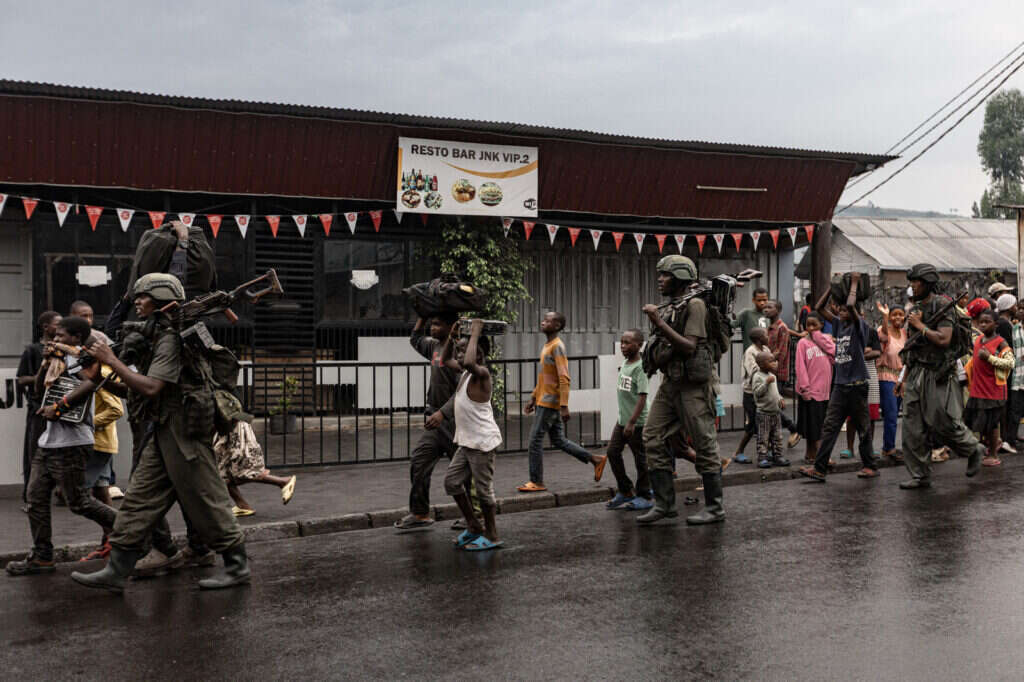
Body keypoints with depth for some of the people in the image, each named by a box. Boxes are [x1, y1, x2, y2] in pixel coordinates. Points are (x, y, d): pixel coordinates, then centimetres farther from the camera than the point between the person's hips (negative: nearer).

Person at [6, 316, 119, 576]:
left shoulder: (75, 357, -10)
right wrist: (47, 362, 5)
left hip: (70, 443, -9)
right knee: (36, 498, 6)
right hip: (49, 441, 9)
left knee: (78, 501, -3)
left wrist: (59, 407, -25)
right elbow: (39, 389, 20)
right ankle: (42, 557, 11)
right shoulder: (60, 359, 18)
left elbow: (91, 382, -29)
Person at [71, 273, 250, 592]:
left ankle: (237, 566, 10)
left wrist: (111, 361, -16)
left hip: (183, 431, -10)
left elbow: (150, 387, -22)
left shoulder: (171, 338, -15)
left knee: (205, 500, -2)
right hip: (164, 433, 10)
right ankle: (116, 571, 12)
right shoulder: (157, 336, 17)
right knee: (140, 498, 8)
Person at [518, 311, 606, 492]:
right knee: (558, 440, 12)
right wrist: (533, 398, 22)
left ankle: (536, 482, 3)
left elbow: (564, 378, -21)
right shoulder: (547, 347, 16)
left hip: (550, 403, -9)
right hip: (543, 401, 9)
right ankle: (596, 460, 18)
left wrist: (564, 406, -25)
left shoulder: (557, 347, -14)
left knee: (535, 440, -5)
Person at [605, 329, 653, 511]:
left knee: (640, 458, 2)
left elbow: (642, 397, -22)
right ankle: (626, 491, 22)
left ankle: (644, 496, 14)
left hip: (636, 422, -8)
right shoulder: (624, 363, 9)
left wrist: (631, 422, -24)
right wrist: (624, 419, 19)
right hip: (622, 420, 8)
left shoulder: (640, 367, -17)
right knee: (612, 452, 9)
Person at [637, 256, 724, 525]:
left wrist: (659, 324, -21)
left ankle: (715, 508, 8)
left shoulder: (694, 305, -8)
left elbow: (689, 346, -19)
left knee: (705, 445, -1)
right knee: (653, 439, 2)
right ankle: (664, 504, 9)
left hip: (692, 386, -8)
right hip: (669, 382, 8)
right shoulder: (666, 309, 16)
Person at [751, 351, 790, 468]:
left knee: (777, 437, 11)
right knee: (763, 438, -3)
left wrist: (780, 399, 7)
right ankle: (762, 458, 1)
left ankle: (777, 456, 18)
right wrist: (767, 382, -27)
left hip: (776, 412, 7)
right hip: (764, 413, -7)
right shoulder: (758, 376, -11)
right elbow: (757, 392, -21)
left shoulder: (773, 376, 12)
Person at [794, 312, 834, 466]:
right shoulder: (803, 342, -3)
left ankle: (811, 453, 20)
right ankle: (811, 453, 13)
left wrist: (818, 336, -6)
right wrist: (804, 388, -14)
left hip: (825, 388, 4)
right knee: (811, 424, 2)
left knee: (821, 424, 10)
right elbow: (800, 367, -7)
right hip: (810, 389, -4)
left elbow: (833, 352, -9)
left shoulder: (826, 339, 10)